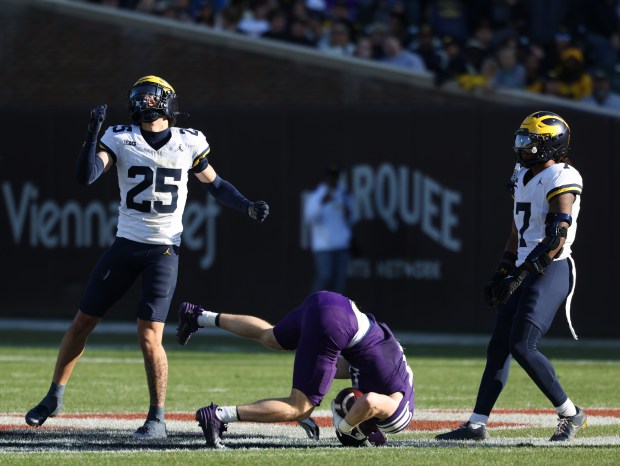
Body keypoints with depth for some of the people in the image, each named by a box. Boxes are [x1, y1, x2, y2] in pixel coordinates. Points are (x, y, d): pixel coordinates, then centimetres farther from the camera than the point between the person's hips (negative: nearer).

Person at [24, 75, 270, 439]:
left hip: (164, 249, -2)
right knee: (84, 321, 7)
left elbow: (215, 184, 12)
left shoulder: (188, 143, 0)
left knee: (149, 335, -11)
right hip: (126, 245, 2)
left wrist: (249, 207, -2)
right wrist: (94, 132, -24)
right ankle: (55, 396, 24)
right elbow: (86, 176, -14)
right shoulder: (121, 139, -2)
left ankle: (158, 419, 1)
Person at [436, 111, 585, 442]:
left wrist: (520, 275, -23)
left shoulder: (561, 179, -13)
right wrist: (500, 275, 20)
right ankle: (477, 425, 10)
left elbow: (556, 239, -20)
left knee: (522, 346, -17)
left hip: (551, 270, -9)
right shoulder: (524, 178, 16)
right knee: (498, 348, 7)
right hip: (525, 271, 9)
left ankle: (570, 414, -4)